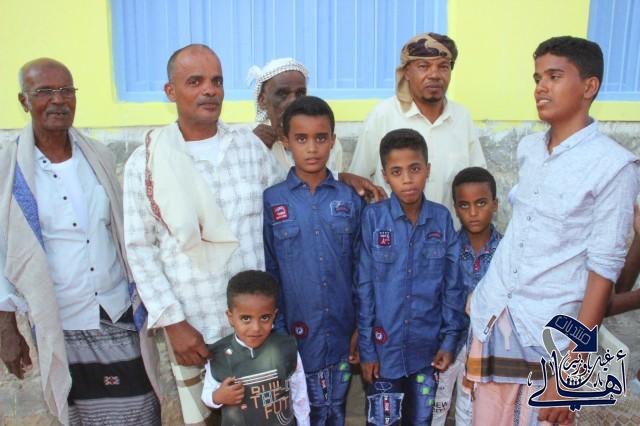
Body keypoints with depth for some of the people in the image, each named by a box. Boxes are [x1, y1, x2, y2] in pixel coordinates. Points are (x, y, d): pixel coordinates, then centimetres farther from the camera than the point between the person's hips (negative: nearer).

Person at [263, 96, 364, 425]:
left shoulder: (351, 199, 0)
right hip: (297, 337, -2)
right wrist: (277, 334, -4)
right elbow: (266, 275, -2)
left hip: (341, 335, 2)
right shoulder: (270, 201, -5)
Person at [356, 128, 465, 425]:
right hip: (385, 348, -2)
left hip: (427, 348, 2)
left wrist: (449, 341, 1)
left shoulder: (442, 218, -5)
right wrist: (366, 348, -6)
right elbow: (364, 287, -7)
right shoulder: (372, 217, -10)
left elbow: (452, 285, 1)